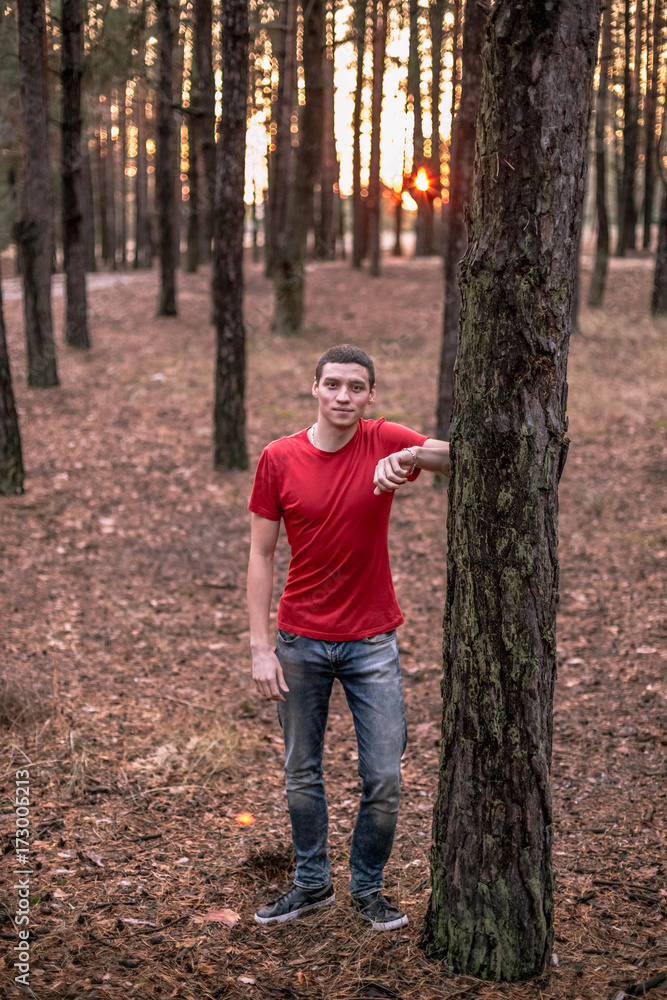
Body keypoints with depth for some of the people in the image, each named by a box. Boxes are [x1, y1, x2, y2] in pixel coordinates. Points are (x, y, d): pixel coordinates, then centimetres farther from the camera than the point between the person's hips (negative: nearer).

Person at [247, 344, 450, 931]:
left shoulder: (386, 443, -5)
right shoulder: (279, 460, -5)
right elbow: (261, 556, -2)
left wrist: (410, 455, -36)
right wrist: (261, 647, -7)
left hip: (372, 642, 0)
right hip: (301, 642, 1)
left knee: (384, 779, 2)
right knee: (302, 775, 12)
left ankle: (369, 889, 23)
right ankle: (312, 883, 31)